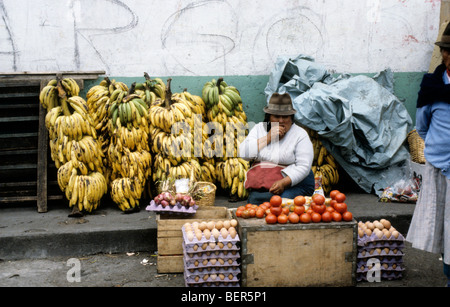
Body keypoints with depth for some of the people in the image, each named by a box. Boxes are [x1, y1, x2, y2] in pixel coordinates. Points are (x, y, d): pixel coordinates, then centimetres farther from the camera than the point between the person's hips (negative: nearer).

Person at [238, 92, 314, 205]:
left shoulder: (300, 134, 2)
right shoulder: (259, 128, 13)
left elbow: (303, 167, -8)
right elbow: (243, 153, 0)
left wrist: (284, 182, -23)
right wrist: (268, 137, -6)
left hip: (293, 183, -2)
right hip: (259, 185, 2)